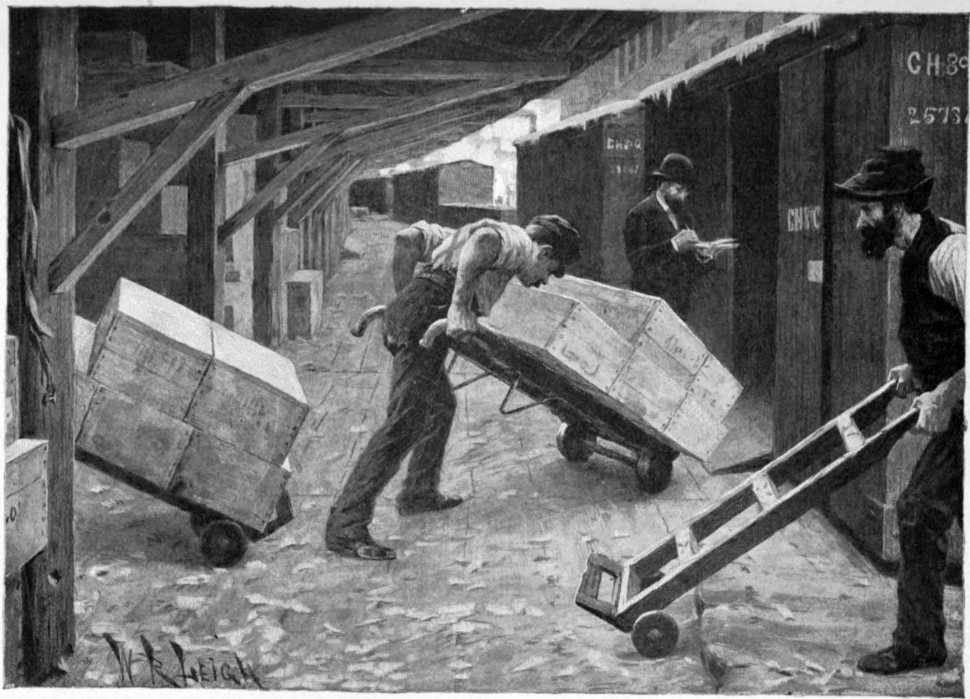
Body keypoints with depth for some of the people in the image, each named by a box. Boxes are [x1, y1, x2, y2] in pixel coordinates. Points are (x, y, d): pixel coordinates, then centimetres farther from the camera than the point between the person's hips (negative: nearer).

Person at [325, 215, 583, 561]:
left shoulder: (504, 244, 29)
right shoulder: (519, 242, 0)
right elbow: (483, 238, -25)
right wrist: (459, 305, -27)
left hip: (404, 312, 10)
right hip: (423, 316, -10)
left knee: (441, 405, 28)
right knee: (404, 423, -14)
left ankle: (419, 493, 40)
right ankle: (345, 525, -16)